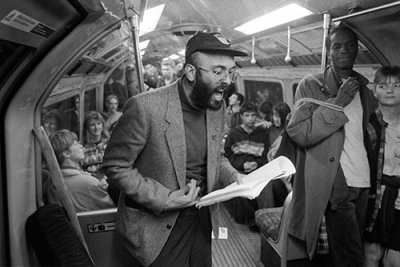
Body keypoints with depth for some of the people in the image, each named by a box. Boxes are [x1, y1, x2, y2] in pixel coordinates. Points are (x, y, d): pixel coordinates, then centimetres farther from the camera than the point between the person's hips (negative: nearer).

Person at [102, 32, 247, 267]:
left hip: (204, 219, 6)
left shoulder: (217, 106, -1)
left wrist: (232, 176, -7)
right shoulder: (145, 107, -22)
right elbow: (115, 165, -15)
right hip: (160, 226, -6)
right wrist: (164, 199, -21)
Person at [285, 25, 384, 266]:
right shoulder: (311, 85, -3)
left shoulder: (365, 89, 13)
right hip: (335, 186, -5)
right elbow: (297, 133, -13)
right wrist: (338, 103, -16)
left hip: (364, 184, 6)